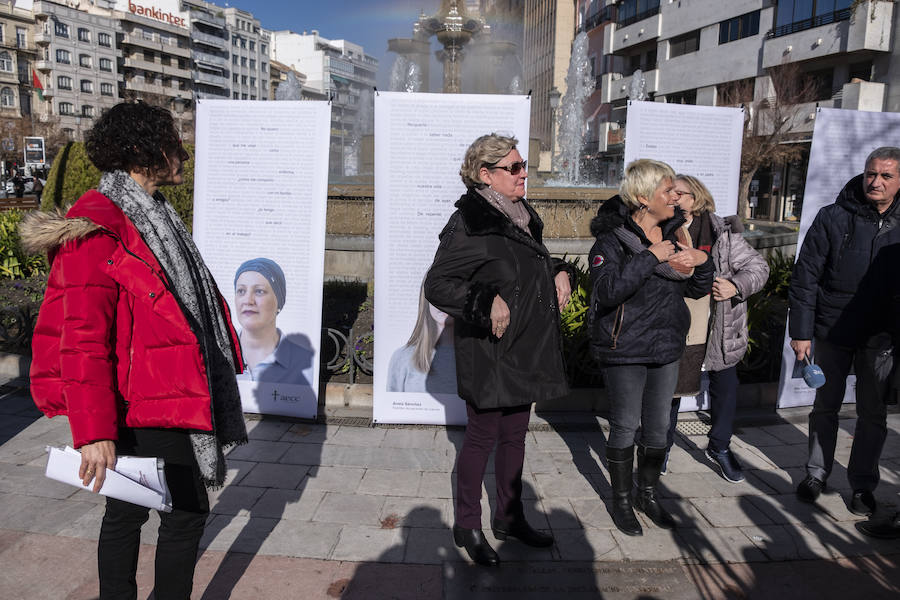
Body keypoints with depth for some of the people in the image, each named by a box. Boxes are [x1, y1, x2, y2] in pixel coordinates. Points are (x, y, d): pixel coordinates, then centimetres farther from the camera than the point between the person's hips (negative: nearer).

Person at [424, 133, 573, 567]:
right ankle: (467, 526, 25)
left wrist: (558, 272, 7)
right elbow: (437, 284, -21)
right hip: (489, 352, -8)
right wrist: (488, 302, -30)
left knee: (515, 436, 18)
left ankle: (510, 518, 35)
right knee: (482, 438, 5)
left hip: (525, 350, 8)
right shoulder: (471, 222, -17)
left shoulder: (522, 216, 11)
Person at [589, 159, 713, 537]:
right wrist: (652, 257, -27)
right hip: (624, 351, -6)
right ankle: (621, 500, 26)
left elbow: (697, 290, 12)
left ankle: (648, 494, 36)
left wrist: (702, 261, -7)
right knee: (625, 429, 6)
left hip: (666, 349, 6)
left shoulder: (674, 233, 6)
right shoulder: (613, 237, -13)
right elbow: (607, 290, -30)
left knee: (658, 428, 16)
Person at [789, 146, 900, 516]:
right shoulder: (833, 218, -4)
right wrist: (800, 331, -9)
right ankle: (817, 473, 29)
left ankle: (862, 484, 26)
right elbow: (805, 276, -5)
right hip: (832, 332, -1)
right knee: (826, 406, 12)